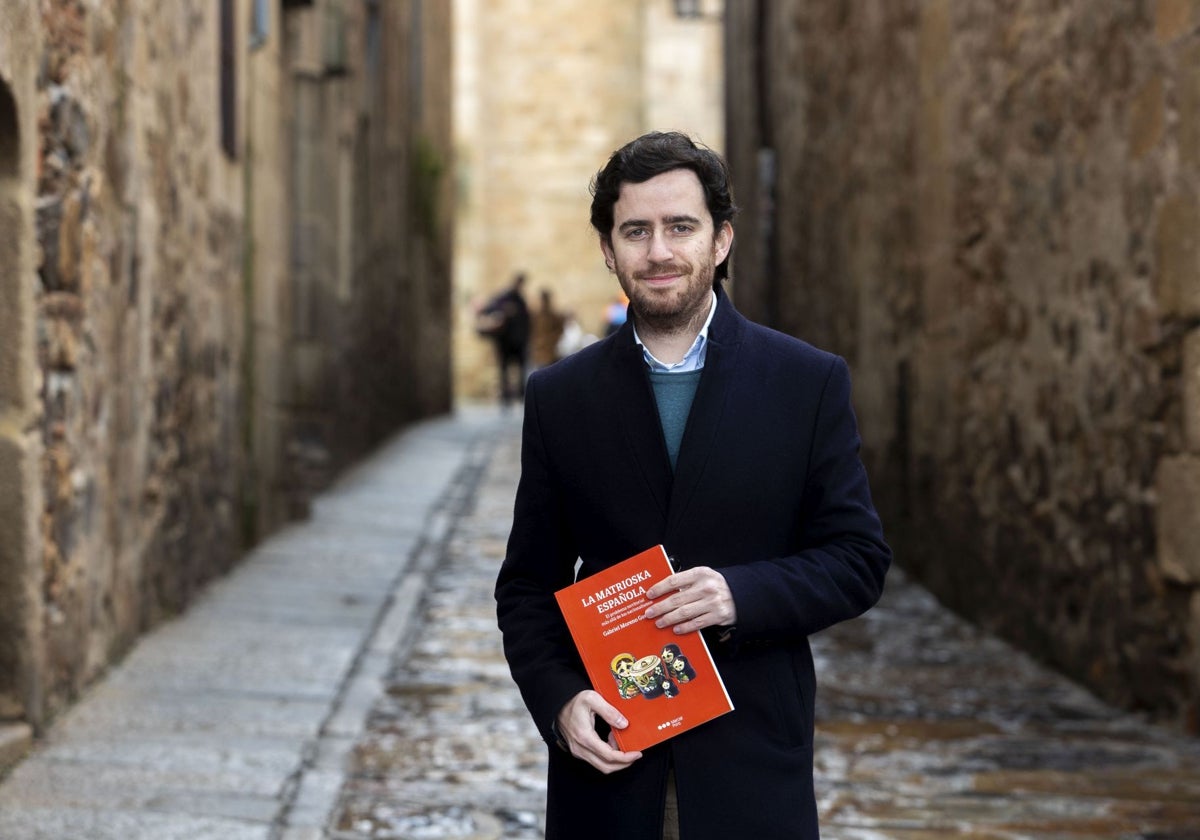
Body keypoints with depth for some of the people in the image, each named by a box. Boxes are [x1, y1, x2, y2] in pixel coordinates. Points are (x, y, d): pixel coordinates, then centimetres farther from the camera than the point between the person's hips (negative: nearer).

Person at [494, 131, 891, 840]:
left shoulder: (810, 383, 0)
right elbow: (528, 586, 7)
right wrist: (559, 701, -10)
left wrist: (742, 595, -17)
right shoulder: (559, 398, 5)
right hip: (606, 761, 1)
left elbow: (860, 559, 0)